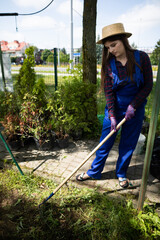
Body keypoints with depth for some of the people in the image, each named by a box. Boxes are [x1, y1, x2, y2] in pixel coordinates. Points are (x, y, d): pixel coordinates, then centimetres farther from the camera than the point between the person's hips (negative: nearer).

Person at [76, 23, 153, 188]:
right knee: (105, 143, 7)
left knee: (128, 144, 10)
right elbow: (108, 92, -9)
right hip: (114, 108, 1)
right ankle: (94, 172, 26)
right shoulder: (108, 64, -6)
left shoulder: (141, 58, -8)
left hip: (135, 109, 0)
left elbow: (148, 86, -5)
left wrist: (133, 106, -13)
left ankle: (121, 174, 31)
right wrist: (112, 116, -16)